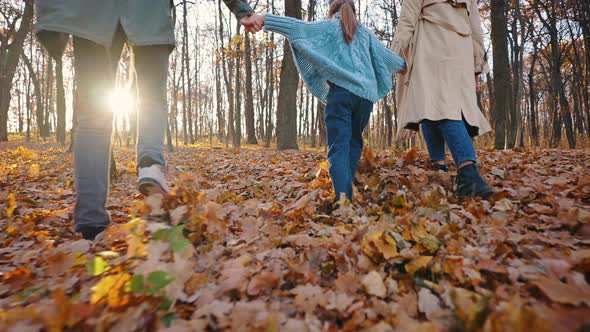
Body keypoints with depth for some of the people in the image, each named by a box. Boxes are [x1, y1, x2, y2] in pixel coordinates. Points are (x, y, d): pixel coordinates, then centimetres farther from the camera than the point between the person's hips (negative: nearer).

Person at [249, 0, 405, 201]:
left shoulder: (329, 27, 16)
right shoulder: (365, 33, 27)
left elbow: (297, 27, 3)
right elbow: (385, 54, 35)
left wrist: (264, 19, -2)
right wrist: (404, 65, 54)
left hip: (341, 90, -4)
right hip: (365, 93, 4)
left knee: (338, 147, -10)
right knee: (354, 143, 16)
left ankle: (342, 198, -25)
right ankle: (348, 194, 14)